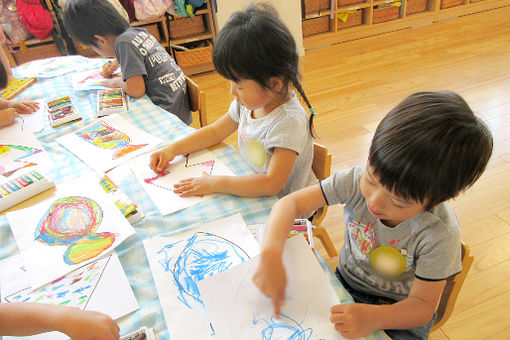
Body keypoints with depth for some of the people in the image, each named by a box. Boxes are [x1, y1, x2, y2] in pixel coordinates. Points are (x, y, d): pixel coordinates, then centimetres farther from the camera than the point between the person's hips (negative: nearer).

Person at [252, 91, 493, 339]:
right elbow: (290, 203, -23)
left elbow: (423, 305, -19)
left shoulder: (440, 234, -29)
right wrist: (271, 255, -40)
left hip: (400, 314, -2)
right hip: (345, 284, 3)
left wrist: (375, 318, -39)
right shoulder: (355, 181, -23)